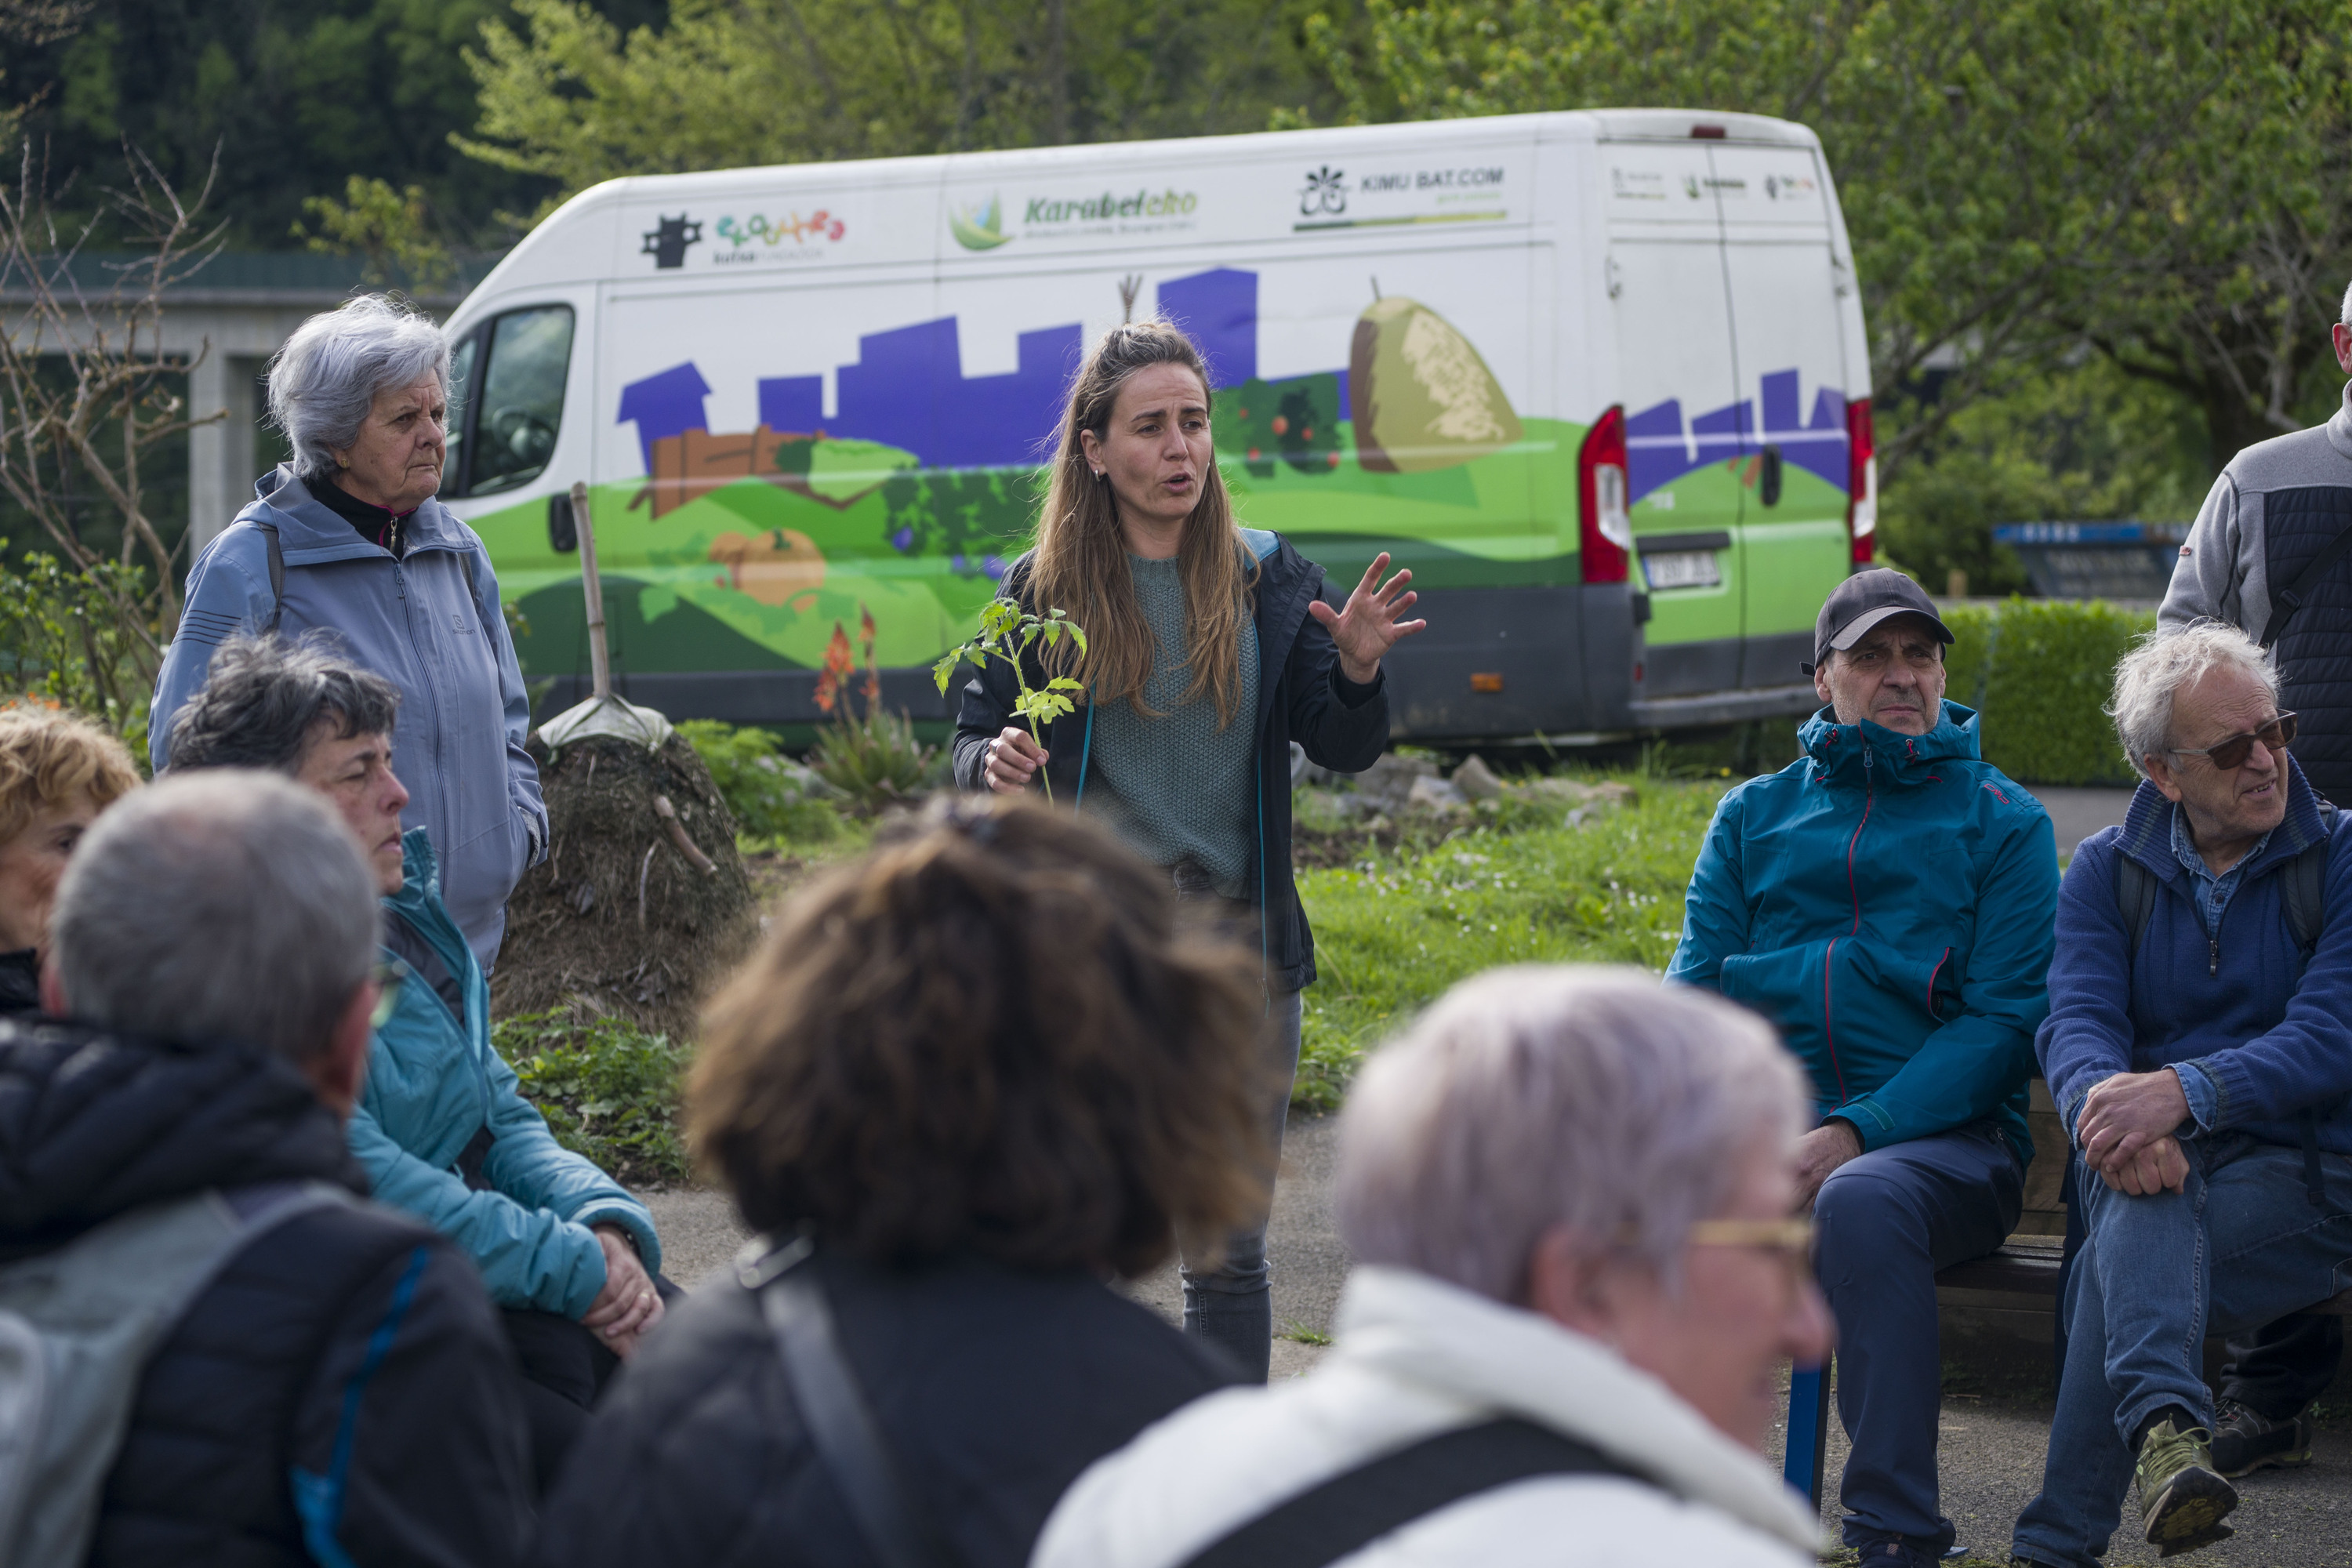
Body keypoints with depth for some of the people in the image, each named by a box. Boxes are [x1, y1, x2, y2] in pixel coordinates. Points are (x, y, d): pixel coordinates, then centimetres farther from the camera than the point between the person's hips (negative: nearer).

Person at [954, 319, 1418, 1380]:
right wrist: (993, 766, -18)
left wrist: (1357, 672, -17)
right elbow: (975, 738, 4)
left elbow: (1341, 752, 4)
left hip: (1241, 946, 2)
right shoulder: (1044, 592, 0)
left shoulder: (1268, 580, 4)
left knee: (1228, 1249, 7)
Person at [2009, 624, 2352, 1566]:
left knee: (2119, 1263, -31)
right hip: (2158, 1164, 2)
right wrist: (2110, 1102, -31)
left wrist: (2182, 1091, -31)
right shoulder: (2107, 870, 10)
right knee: (2145, 1193, -37)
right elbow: (2077, 1022, -5)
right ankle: (2168, 1429, -60)